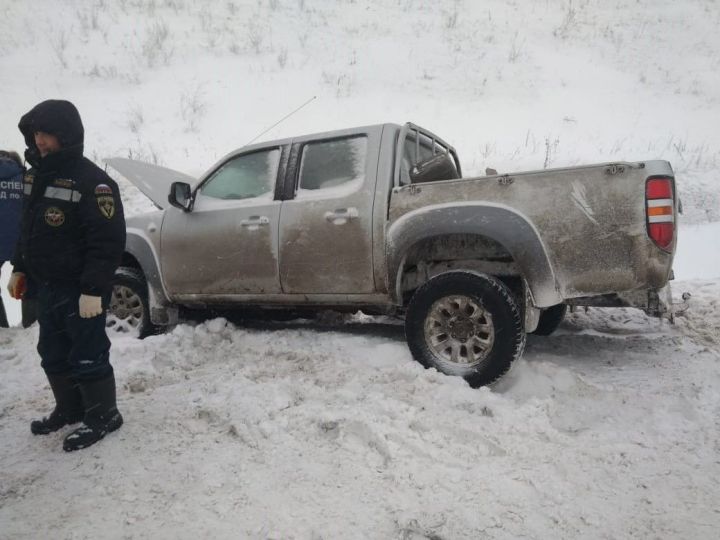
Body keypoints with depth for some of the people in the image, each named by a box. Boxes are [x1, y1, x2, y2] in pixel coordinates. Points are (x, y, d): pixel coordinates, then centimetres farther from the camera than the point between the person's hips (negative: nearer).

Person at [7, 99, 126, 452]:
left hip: (80, 290, -9)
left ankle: (103, 416, 19)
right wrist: (19, 268, 19)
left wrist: (93, 289, -25)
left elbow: (108, 242, -22)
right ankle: (69, 409, 37)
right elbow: (28, 229, 20)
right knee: (53, 355, 19)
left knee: (87, 357, 2)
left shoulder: (92, 182, -19)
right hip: (46, 287, 9)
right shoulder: (36, 175, 9)